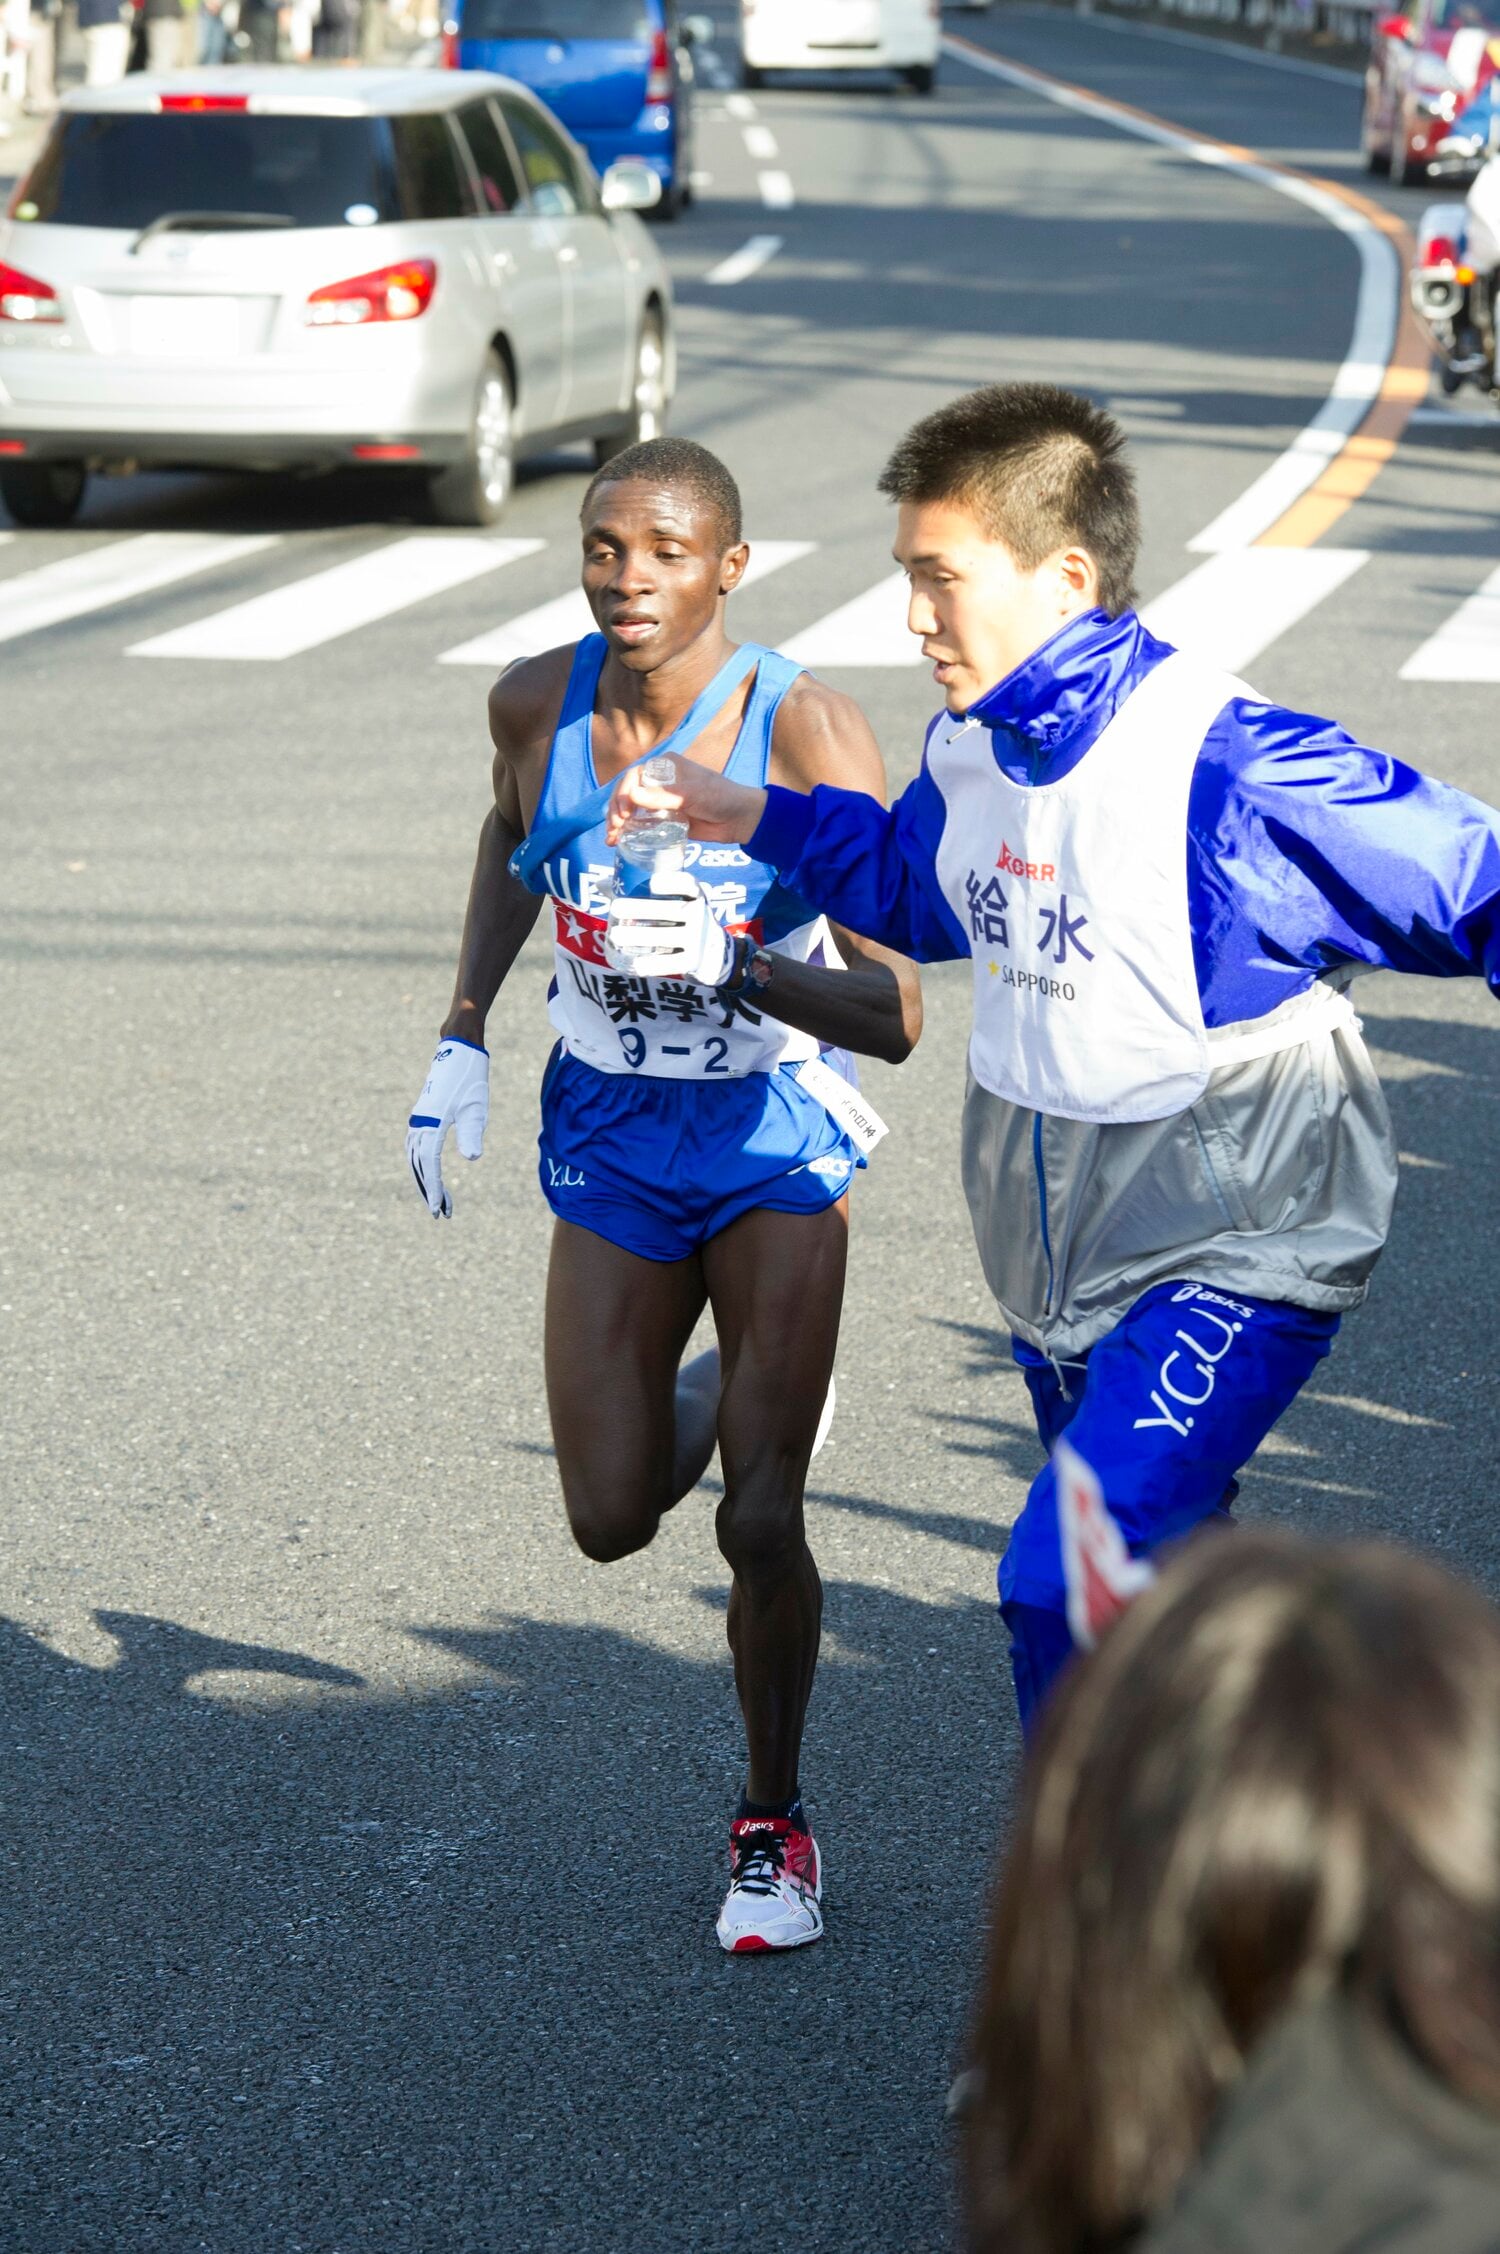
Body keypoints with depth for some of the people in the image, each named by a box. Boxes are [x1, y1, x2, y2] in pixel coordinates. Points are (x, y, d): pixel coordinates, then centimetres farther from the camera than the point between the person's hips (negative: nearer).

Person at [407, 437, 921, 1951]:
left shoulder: (804, 733, -22)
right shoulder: (537, 703, -10)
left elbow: (894, 1014, -25)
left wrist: (726, 966, -40)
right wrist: (461, 1039, 10)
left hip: (776, 1142, -3)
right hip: (610, 1141, 3)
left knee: (760, 1522, -5)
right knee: (610, 1521, 1)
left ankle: (772, 1822, 19)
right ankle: (696, 1409, 38)